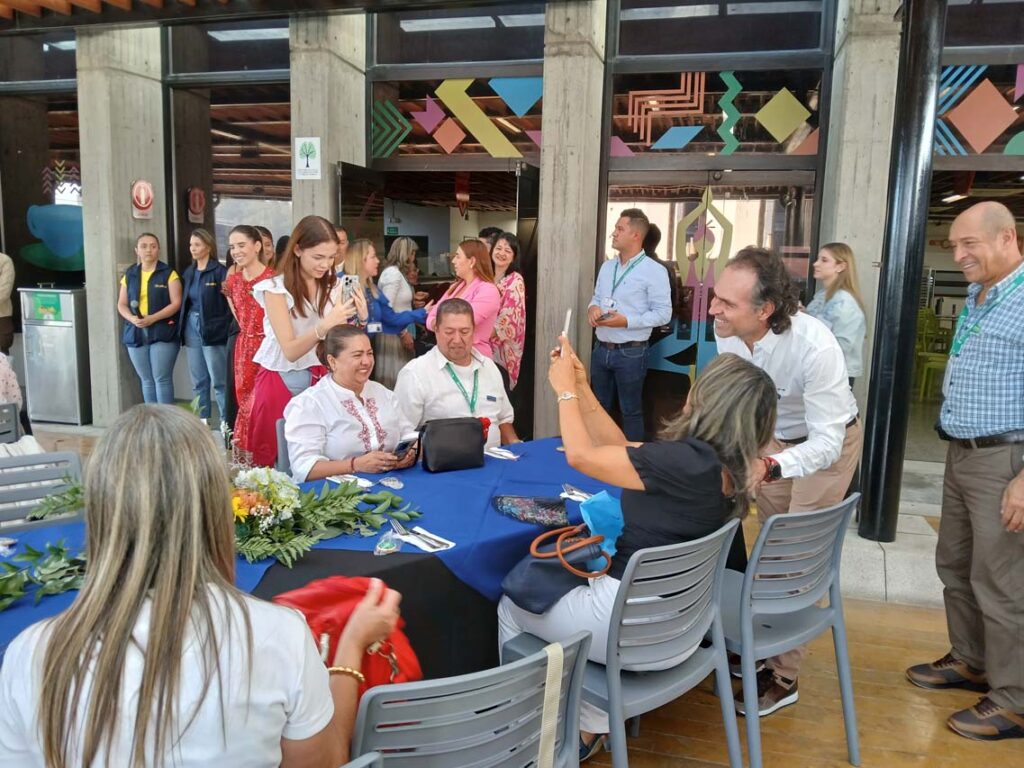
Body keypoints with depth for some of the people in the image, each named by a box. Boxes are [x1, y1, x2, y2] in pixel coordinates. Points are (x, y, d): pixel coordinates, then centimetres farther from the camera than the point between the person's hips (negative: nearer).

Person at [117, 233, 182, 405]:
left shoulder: (168, 273, 0)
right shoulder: (129, 275, 13)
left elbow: (176, 303, -7)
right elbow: (121, 304, 13)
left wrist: (153, 318, -18)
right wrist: (132, 318, -9)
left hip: (162, 333, -4)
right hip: (136, 334, 4)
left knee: (162, 379, -6)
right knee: (146, 380, 9)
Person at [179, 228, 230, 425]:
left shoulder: (220, 271, -8)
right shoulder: (189, 272, 13)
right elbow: (185, 302, 17)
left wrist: (222, 327, -20)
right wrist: (181, 324, 8)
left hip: (213, 331, -7)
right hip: (191, 328, 7)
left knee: (219, 382, -4)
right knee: (198, 382, 12)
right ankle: (202, 422, 20)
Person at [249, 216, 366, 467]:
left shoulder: (332, 286, 3)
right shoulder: (276, 288, -12)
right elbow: (291, 351, -19)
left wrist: (358, 321, -17)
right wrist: (324, 326, -35)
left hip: (321, 379, 4)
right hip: (282, 382, -3)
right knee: (275, 460, 4)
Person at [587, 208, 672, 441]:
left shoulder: (654, 271, -11)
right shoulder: (607, 266, 11)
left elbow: (663, 314, -14)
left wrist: (626, 321, -22)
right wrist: (593, 308, -5)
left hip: (630, 353, -6)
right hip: (601, 350, 7)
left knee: (630, 411, 5)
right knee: (599, 408, 17)